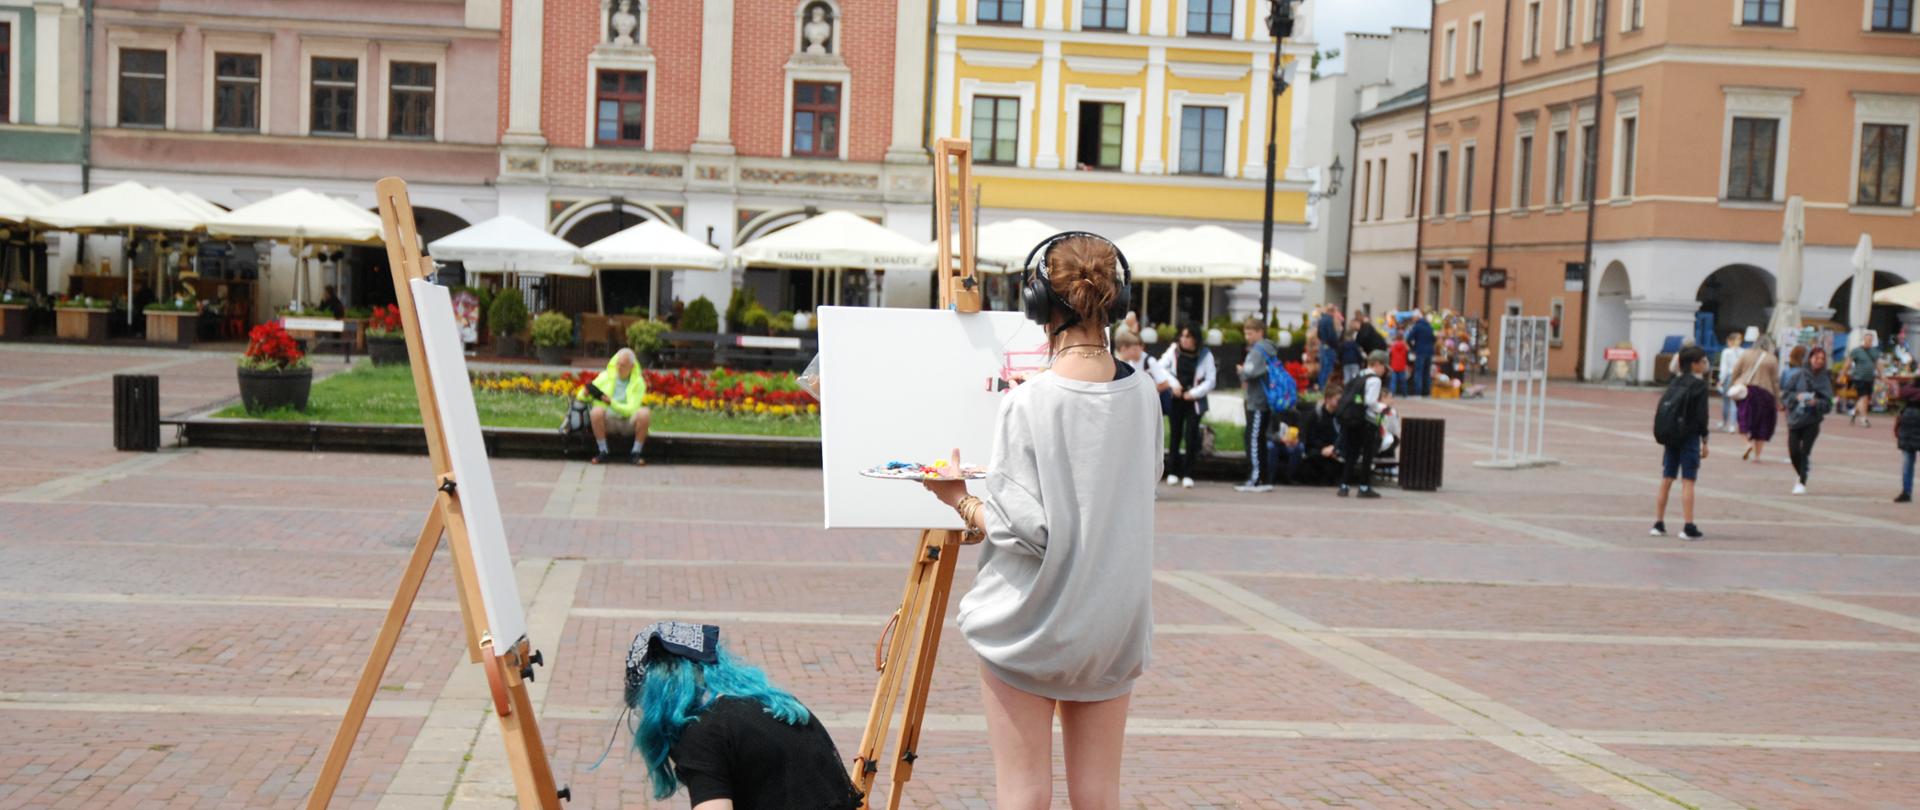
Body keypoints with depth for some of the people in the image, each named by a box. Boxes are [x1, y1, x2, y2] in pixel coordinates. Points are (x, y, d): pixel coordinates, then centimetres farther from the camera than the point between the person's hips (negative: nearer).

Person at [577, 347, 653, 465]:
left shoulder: (638, 382, -4)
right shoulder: (605, 376, 1)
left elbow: (631, 409, -14)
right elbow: (583, 397, 6)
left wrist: (611, 403, -29)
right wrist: (584, 394, -19)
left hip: (629, 422, -1)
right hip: (609, 421, 1)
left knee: (645, 413, -32)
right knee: (596, 411, -32)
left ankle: (635, 454, -18)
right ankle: (603, 452, -18)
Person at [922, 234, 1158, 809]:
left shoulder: (1027, 404, -17)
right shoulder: (1143, 396, -1)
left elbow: (1023, 528, -19)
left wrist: (960, 502, -1)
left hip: (1032, 622, -5)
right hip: (1116, 617, 5)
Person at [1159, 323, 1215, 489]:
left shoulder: (1205, 355, -5)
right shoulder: (1174, 350, -2)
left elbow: (1210, 381, -3)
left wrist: (1193, 393, -14)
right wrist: (1173, 384, -17)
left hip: (1194, 401, -1)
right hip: (1175, 400, 2)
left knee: (1191, 436, -5)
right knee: (1174, 435, 4)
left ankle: (1188, 474, 1)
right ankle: (1173, 472, 13)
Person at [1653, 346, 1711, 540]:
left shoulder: (1674, 382, 9)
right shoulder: (1699, 384, -9)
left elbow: (1663, 407, 9)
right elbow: (1701, 414, -12)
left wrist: (1664, 438, 14)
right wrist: (1704, 440, -5)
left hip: (1670, 437, 6)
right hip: (1689, 437, -6)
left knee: (1666, 480, 11)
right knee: (1687, 481, -5)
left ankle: (1658, 523, 13)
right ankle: (1688, 527, -5)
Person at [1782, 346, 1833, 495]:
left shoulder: (1825, 379, 1)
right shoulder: (1798, 375, -1)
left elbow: (1828, 404, -1)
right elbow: (1784, 394, 0)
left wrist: (1816, 402, -20)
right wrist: (1796, 396, -18)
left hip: (1812, 421, -1)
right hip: (1795, 418, 1)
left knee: (1804, 451, -9)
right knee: (1793, 452, -1)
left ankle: (1802, 483, 0)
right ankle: (1801, 475, 28)